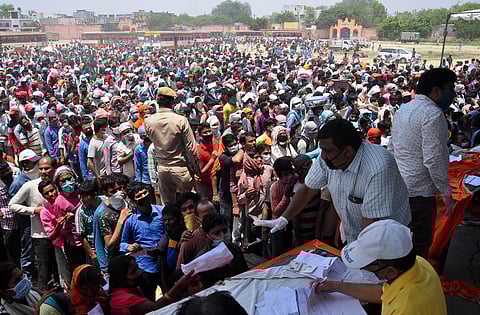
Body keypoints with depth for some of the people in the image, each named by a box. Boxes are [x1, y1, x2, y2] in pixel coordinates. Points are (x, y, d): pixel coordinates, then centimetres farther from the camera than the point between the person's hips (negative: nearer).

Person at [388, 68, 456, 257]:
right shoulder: (433, 114, -16)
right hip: (419, 190, -9)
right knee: (419, 242, 3)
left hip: (397, 184, 9)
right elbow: (434, 159, -21)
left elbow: (391, 149, 16)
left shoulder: (402, 110, 11)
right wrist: (446, 191, -12)